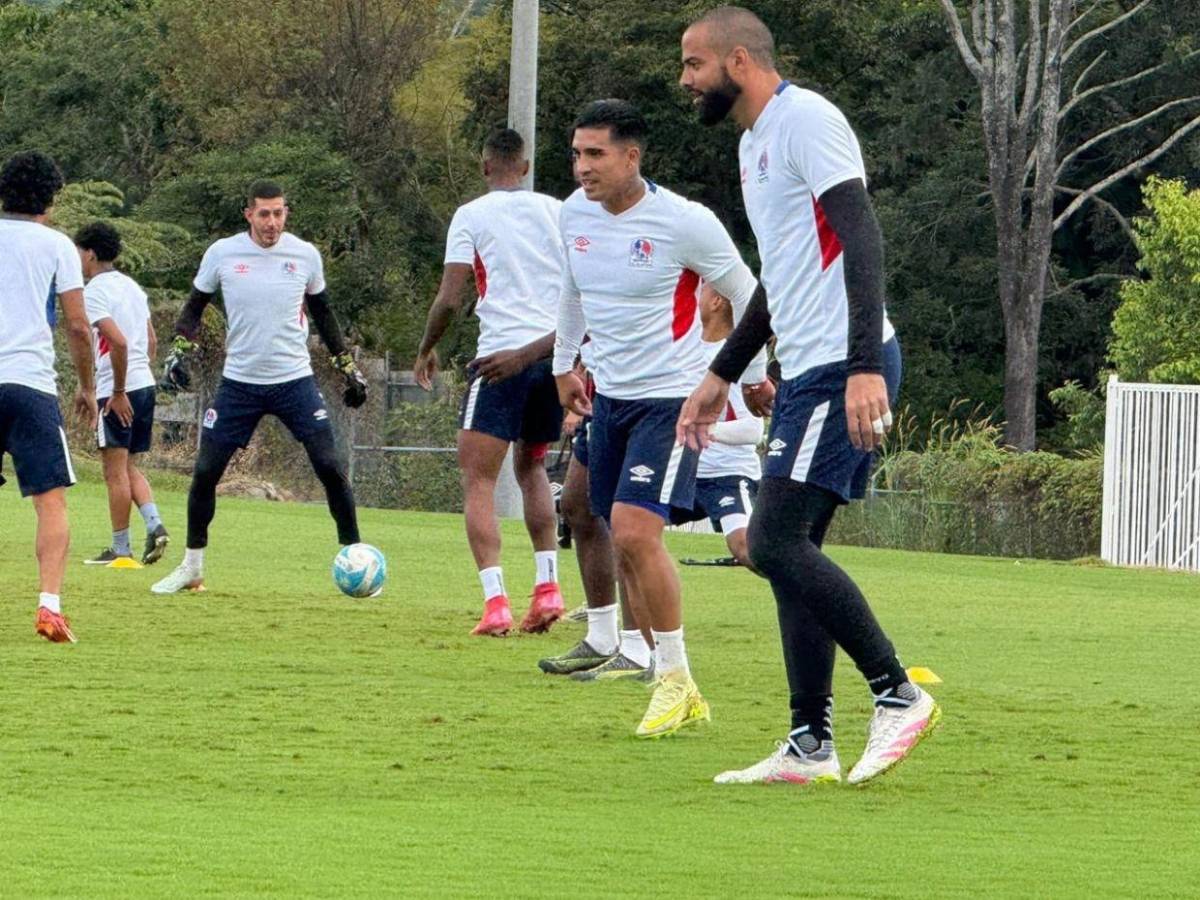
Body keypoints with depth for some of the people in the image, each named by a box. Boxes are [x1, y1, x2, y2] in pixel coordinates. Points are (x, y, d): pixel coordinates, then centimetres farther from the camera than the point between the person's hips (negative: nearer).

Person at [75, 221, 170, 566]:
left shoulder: (95, 292, -12)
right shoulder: (132, 287, 14)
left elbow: (118, 341, -23)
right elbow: (152, 341, 19)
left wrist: (118, 391, -17)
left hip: (116, 393, -8)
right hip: (145, 384, 8)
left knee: (116, 470, -1)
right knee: (129, 467, 16)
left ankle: (120, 548, 2)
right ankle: (154, 525, -1)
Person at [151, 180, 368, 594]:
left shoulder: (305, 254, -1)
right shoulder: (222, 253, -3)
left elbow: (322, 314, 14)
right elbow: (194, 308, 9)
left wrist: (347, 366, 12)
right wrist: (178, 353, -5)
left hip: (295, 380, 0)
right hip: (239, 383, 0)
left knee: (330, 467, -11)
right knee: (205, 472, -2)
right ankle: (191, 568, 14)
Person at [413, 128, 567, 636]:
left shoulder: (472, 216, 1)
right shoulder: (558, 212, 13)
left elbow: (450, 299, -5)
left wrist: (427, 349, 11)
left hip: (502, 357, -5)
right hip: (555, 356, 5)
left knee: (478, 481, -2)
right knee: (531, 467, 24)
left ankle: (495, 601, -16)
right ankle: (547, 588, 11)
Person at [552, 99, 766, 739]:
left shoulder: (683, 223, -15)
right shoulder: (574, 213, 3)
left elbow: (745, 294, -2)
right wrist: (563, 365, 28)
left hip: (672, 397, -7)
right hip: (609, 397, 7)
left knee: (634, 531, -21)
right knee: (625, 548, 4)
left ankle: (674, 678, -7)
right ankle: (682, 699, 13)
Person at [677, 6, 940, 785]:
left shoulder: (805, 120, -10)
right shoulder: (755, 143, 21)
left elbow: (862, 239, -20)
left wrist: (865, 367, -29)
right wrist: (722, 376, 33)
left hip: (843, 370, -10)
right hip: (807, 370, 10)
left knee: (776, 542, -15)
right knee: (791, 551, 7)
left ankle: (899, 694, -9)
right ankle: (810, 746, 9)